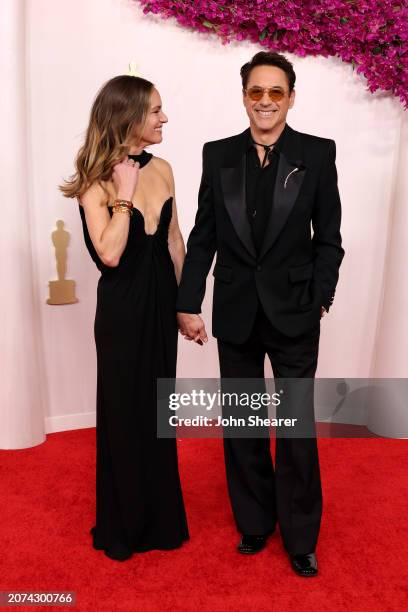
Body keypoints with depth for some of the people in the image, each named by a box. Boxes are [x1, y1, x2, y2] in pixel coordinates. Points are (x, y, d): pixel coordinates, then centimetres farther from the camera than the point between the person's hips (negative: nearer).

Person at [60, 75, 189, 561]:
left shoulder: (162, 169, 3)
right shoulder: (97, 180, -12)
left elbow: (173, 238, 9)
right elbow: (109, 254, -24)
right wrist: (124, 193, -19)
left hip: (161, 302, 5)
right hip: (122, 308, -5)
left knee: (158, 409, 17)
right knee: (124, 413, 9)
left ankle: (159, 514, 38)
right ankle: (123, 523, 33)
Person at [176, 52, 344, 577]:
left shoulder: (318, 153, -2)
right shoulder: (218, 155, 3)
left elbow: (328, 238, 0)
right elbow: (203, 237, 2)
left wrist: (320, 300, -7)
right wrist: (188, 305, -2)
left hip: (293, 313, -2)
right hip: (235, 313, 2)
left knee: (298, 427, 8)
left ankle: (300, 537, 29)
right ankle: (254, 522, 35)